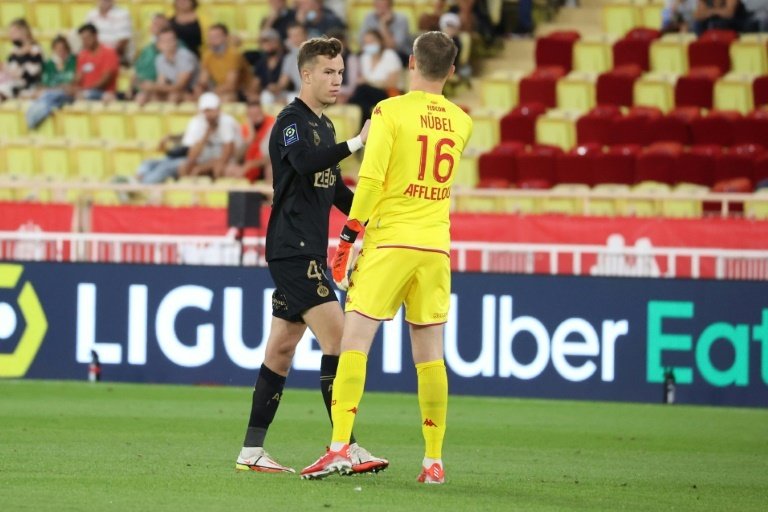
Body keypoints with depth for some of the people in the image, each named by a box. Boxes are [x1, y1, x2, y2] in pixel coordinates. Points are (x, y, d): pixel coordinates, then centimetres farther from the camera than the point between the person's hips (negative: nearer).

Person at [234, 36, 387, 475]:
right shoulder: (292, 121, -10)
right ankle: (345, 446, -18)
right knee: (337, 336, -16)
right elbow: (305, 161, -30)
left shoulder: (324, 126, 19)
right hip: (292, 250, -10)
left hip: (308, 252, 10)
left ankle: (252, 451, 11)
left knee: (282, 348, 9)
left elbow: (334, 188, 27)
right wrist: (356, 143, -36)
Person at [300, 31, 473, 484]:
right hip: (436, 246, 4)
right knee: (430, 353, 8)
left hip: (389, 241, -4)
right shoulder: (461, 122, 8)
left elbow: (371, 179, -12)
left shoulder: (391, 111, -7)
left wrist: (348, 239, -7)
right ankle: (434, 460, 7)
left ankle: (341, 447, -14)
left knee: (355, 340, -4)